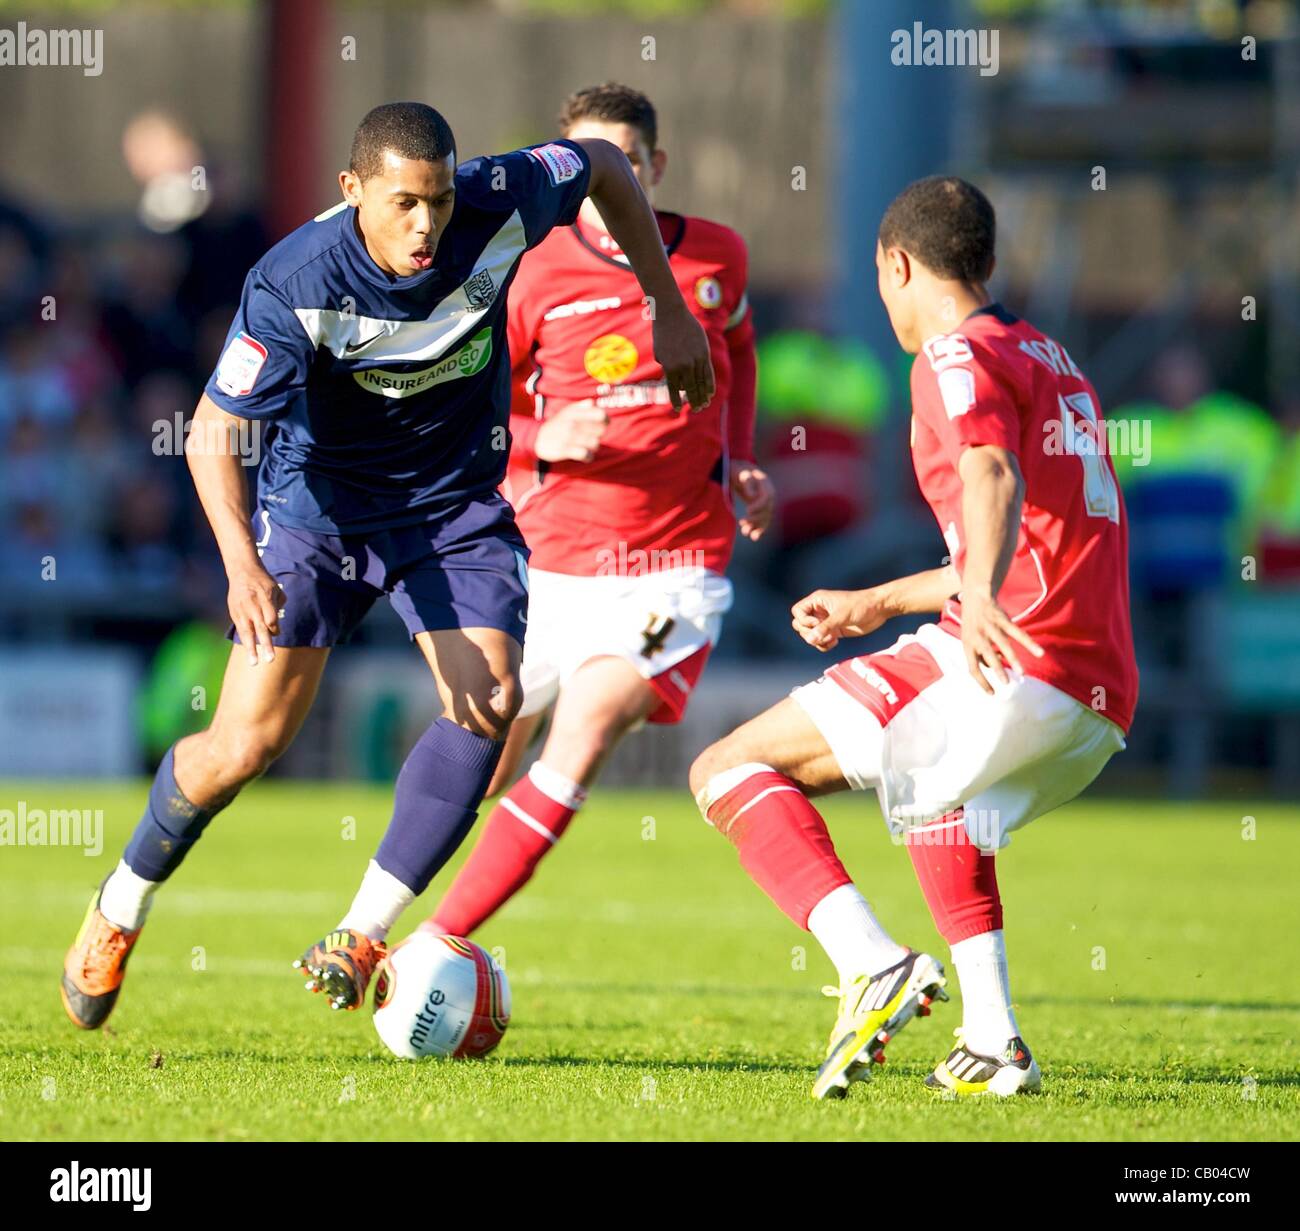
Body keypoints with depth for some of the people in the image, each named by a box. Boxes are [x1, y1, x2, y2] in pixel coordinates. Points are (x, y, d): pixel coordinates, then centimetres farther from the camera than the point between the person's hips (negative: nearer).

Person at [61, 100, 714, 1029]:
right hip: (321, 503, -2)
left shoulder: (498, 206, -21)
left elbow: (604, 166, 0)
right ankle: (118, 913, 20)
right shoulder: (295, 286, -28)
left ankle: (360, 938, -15)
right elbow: (213, 431, -26)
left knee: (489, 700, -22)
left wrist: (670, 310, 3)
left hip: (458, 505, 3)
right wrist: (242, 563, -42)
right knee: (246, 745, -7)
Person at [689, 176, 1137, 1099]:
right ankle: (994, 1044, 23)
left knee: (730, 772, -7)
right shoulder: (1054, 362, 28)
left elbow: (997, 479, -23)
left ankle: (875, 964, -27)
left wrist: (980, 601, -42)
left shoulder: (960, 357, -1)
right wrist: (877, 604, 50)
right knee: (931, 784, 39)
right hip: (1105, 704, 9)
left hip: (1013, 665, -9)